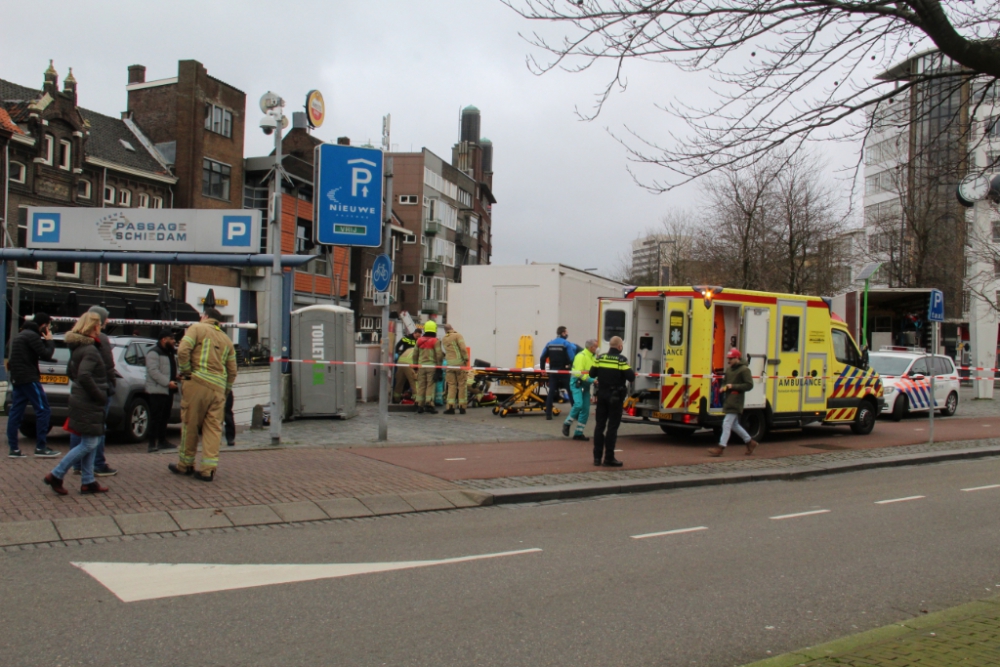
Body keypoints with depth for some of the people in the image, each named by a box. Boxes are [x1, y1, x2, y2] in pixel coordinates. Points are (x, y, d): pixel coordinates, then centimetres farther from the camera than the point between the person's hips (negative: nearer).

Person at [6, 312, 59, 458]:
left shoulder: (21, 335, 20)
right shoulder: (32, 336, -12)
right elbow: (46, 355, -16)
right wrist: (49, 341, 1)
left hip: (17, 379, 10)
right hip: (29, 379, -10)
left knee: (15, 413, 7)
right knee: (43, 411, -6)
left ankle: (14, 449, 7)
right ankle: (41, 448, -8)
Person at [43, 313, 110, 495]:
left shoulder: (78, 347, 12)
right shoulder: (90, 350, -18)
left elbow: (71, 371, 23)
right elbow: (84, 376, -30)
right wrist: (100, 395, -20)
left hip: (80, 399, 10)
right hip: (88, 404, -10)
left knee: (91, 442, 14)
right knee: (89, 444, -4)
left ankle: (88, 481, 17)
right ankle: (56, 475, 1)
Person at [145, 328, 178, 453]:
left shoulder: (169, 353, 20)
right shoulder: (154, 353, -12)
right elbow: (153, 371, -22)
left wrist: (176, 376, 8)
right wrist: (168, 382, -25)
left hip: (168, 391, 9)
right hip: (157, 391, -9)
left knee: (165, 417, 14)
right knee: (156, 418, -10)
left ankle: (162, 441, 22)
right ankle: (152, 444, -9)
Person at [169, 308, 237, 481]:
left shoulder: (197, 328, 4)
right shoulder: (227, 340, 20)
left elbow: (183, 351, -11)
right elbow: (232, 370, 17)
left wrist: (186, 372, 0)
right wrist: (225, 391, 22)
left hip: (197, 382, -4)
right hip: (218, 387, 4)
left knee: (190, 424, 6)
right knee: (213, 428, 3)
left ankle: (185, 464, 17)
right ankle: (209, 469, -3)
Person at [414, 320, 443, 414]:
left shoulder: (419, 340, 10)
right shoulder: (435, 341, -6)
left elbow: (415, 354, 14)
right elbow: (439, 355, -9)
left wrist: (416, 365, 22)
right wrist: (439, 365, 0)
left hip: (421, 366, 4)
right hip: (432, 366, -4)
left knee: (421, 386, 7)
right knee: (430, 385, -3)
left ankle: (419, 406, 8)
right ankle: (429, 404, -10)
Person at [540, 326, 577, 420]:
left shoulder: (549, 344, 6)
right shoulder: (567, 344, -8)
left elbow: (543, 358, 4)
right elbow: (572, 358, -15)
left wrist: (542, 369, 10)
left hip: (553, 372, 4)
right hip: (564, 372, -4)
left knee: (551, 393, 5)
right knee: (571, 392, 5)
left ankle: (548, 414, 2)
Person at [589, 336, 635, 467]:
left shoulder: (600, 358, 1)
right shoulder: (621, 360, -11)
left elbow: (592, 374, 3)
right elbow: (630, 377, -16)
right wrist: (633, 373, 6)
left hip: (602, 395, 4)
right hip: (616, 397, -4)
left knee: (599, 425, 10)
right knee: (612, 427, 1)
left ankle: (597, 457, 11)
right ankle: (609, 458, 1)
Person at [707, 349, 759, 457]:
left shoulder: (744, 370, -9)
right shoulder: (729, 370, 16)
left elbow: (749, 385, -13)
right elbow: (725, 381, 28)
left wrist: (733, 386, -18)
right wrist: (724, 387, 4)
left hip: (736, 402, -9)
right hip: (728, 400, 9)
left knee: (727, 423, -11)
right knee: (734, 424, 15)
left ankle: (721, 447, -10)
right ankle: (750, 442, 29)